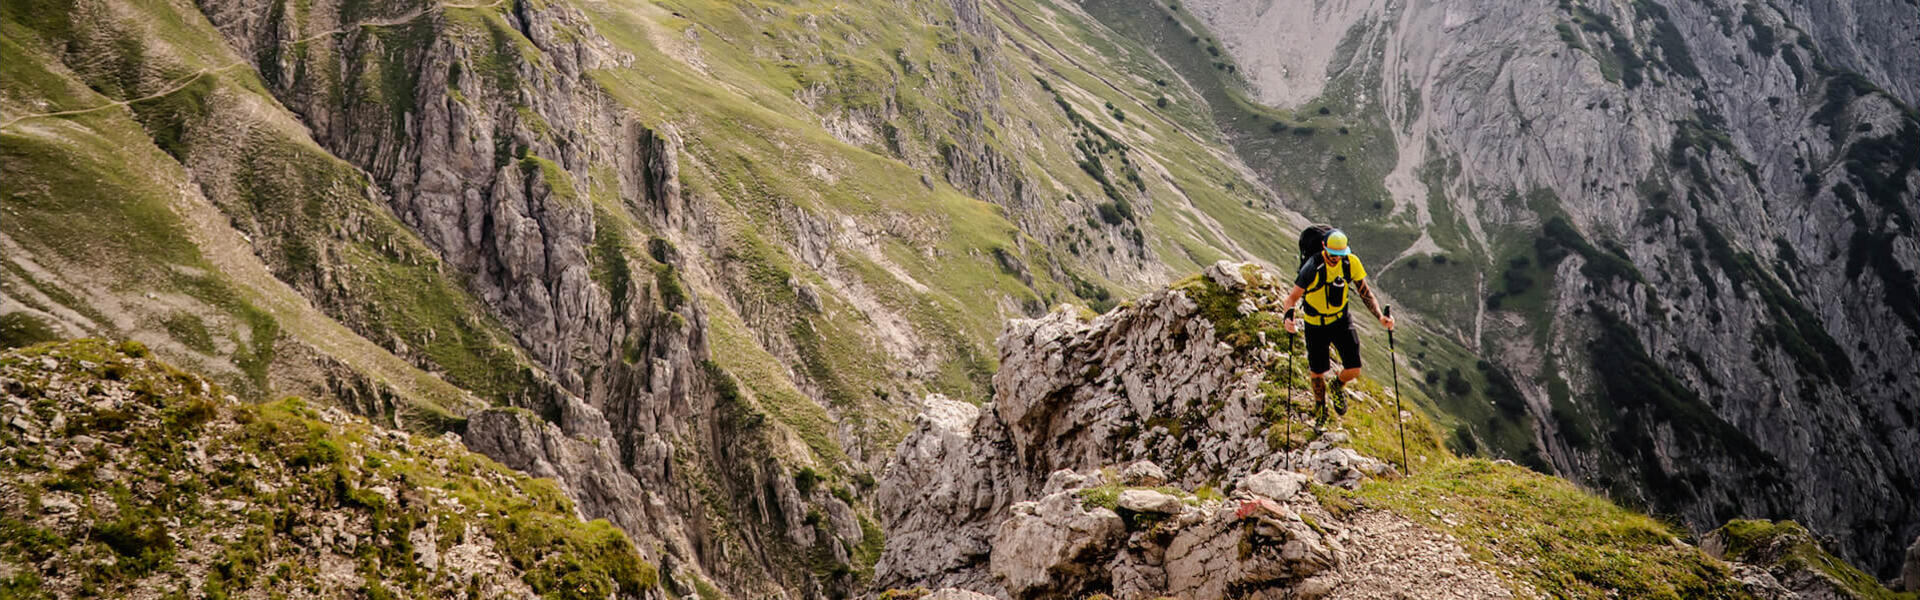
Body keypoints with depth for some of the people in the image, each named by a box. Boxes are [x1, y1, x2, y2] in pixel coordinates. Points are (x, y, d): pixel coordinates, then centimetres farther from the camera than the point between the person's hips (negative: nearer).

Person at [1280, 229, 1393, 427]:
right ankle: (1320, 406, 40)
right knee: (1317, 373, 7)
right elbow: (1292, 299, -24)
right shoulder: (1312, 268, -27)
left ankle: (1338, 385, 32)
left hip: (1341, 320, 3)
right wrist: (1289, 317, -45)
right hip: (1316, 324, -3)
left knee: (1353, 370, -5)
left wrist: (1380, 316, -16)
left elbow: (1365, 292, -3)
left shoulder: (1351, 263, -15)